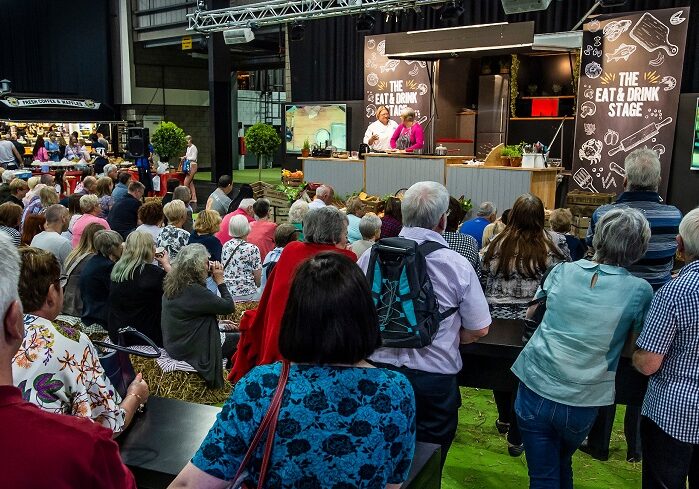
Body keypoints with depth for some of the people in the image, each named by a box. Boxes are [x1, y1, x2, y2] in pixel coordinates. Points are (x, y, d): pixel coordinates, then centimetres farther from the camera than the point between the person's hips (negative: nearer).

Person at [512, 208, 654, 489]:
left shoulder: (562, 271, -2)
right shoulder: (639, 291, -9)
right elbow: (631, 349, 3)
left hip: (535, 391, 0)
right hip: (582, 402, 0)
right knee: (562, 464, 29)